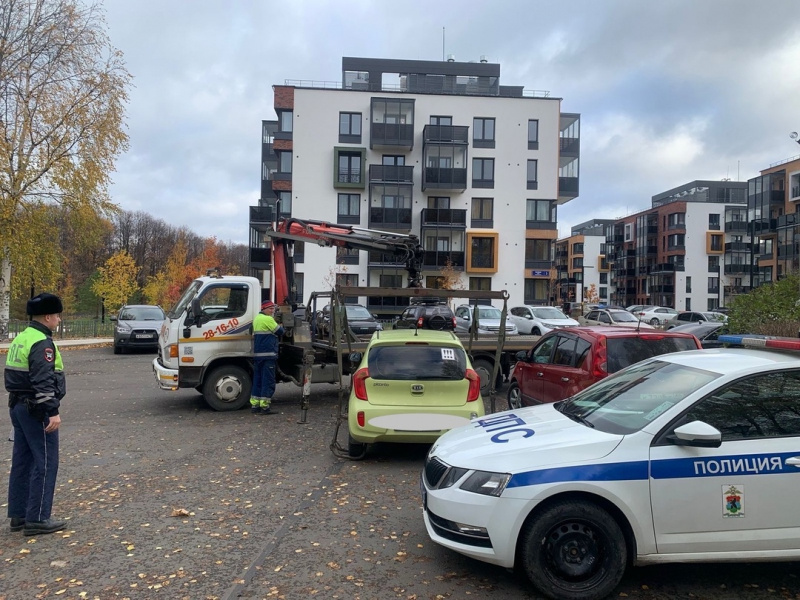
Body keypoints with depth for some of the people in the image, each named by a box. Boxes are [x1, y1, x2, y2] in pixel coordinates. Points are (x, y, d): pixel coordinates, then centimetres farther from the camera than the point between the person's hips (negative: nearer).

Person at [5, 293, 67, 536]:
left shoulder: (20, 339, 14)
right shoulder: (42, 343, -17)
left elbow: (15, 375, 20)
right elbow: (43, 382, -24)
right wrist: (53, 411, -23)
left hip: (18, 406, 10)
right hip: (36, 410, -10)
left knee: (22, 461, 14)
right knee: (45, 463, -4)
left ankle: (18, 515, 21)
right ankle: (37, 519, -1)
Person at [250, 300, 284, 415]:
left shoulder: (257, 318, 18)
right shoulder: (268, 319, -11)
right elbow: (279, 331, -7)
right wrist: (281, 326, 14)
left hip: (257, 354, 9)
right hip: (268, 354, -9)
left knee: (257, 380, 13)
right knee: (268, 381, -5)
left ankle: (254, 405, 15)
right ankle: (264, 406, -6)